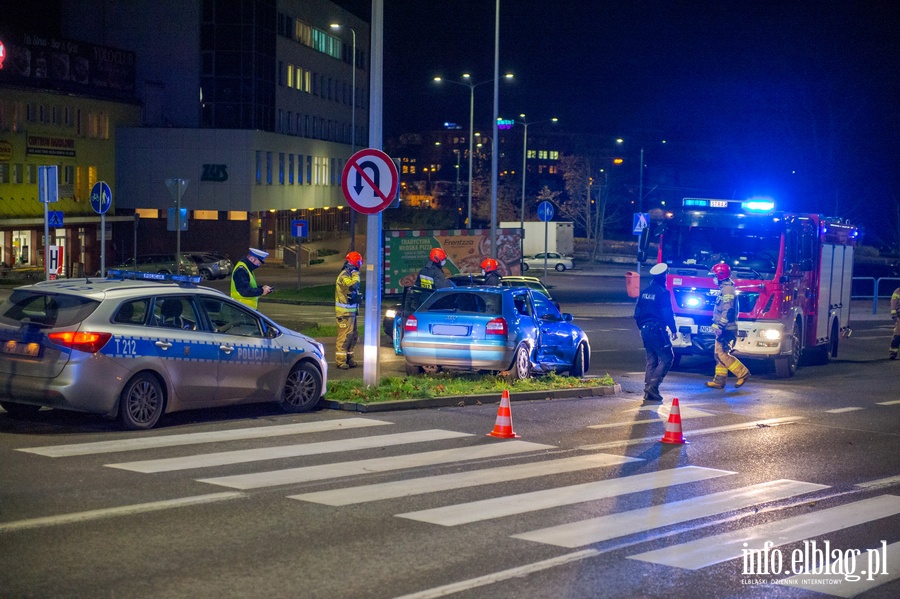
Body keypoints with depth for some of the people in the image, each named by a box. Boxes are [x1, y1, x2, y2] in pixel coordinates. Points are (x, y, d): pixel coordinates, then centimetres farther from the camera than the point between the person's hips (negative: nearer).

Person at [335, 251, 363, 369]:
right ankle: (340, 361, -5)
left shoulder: (348, 275, 16)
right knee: (344, 336, -8)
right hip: (345, 313, -10)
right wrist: (356, 274, -21)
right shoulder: (344, 276, -16)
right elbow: (353, 285, -33)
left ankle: (349, 359, 22)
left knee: (353, 336, 14)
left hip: (351, 312, 10)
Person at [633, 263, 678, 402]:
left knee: (651, 360, 12)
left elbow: (637, 313, 14)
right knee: (667, 358, -2)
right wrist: (673, 329, -4)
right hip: (657, 330, -8)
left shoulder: (645, 292, 10)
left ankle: (648, 391, 9)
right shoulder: (663, 293, -12)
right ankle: (653, 384, -14)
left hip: (645, 330, 8)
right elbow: (667, 314, -14)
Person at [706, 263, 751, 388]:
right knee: (720, 354, 10)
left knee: (722, 354, -11)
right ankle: (719, 380, 12)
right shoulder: (724, 288, 17)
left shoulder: (727, 289, -15)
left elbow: (727, 310, -23)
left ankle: (742, 373, -6)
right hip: (724, 329, 10)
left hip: (726, 329, -10)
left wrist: (720, 327, -25)